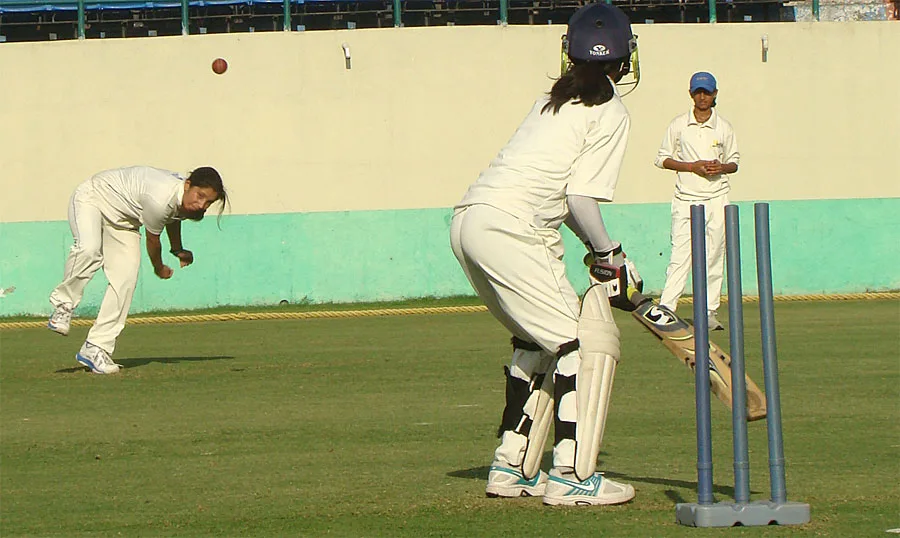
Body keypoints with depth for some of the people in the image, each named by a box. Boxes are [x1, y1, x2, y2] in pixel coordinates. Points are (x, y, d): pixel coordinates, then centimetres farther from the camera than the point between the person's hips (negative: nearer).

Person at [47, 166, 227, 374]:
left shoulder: (187, 200, -10)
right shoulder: (160, 199, -36)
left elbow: (173, 218, 17)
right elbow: (152, 238, -16)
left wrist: (178, 250, 32)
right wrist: (159, 269, 3)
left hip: (123, 221, 8)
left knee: (125, 280, -9)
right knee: (89, 249, -38)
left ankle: (95, 348, -7)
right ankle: (64, 304, -16)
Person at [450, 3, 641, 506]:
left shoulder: (557, 98, 22)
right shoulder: (610, 112, -2)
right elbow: (581, 196, -10)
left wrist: (595, 245, 15)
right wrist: (610, 252, 2)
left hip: (469, 220, 9)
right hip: (510, 228, -9)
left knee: (537, 340, 22)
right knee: (584, 340, -5)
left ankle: (511, 467, 24)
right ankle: (572, 477, -10)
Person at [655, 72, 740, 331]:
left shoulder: (724, 127, 8)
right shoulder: (678, 125, 3)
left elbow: (734, 162, 15)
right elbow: (662, 158, 5)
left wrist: (720, 168, -8)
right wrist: (692, 166, -10)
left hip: (716, 198, 2)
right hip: (686, 199, -2)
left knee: (714, 257, 2)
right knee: (680, 256, -11)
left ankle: (709, 311, 7)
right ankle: (665, 309, -14)